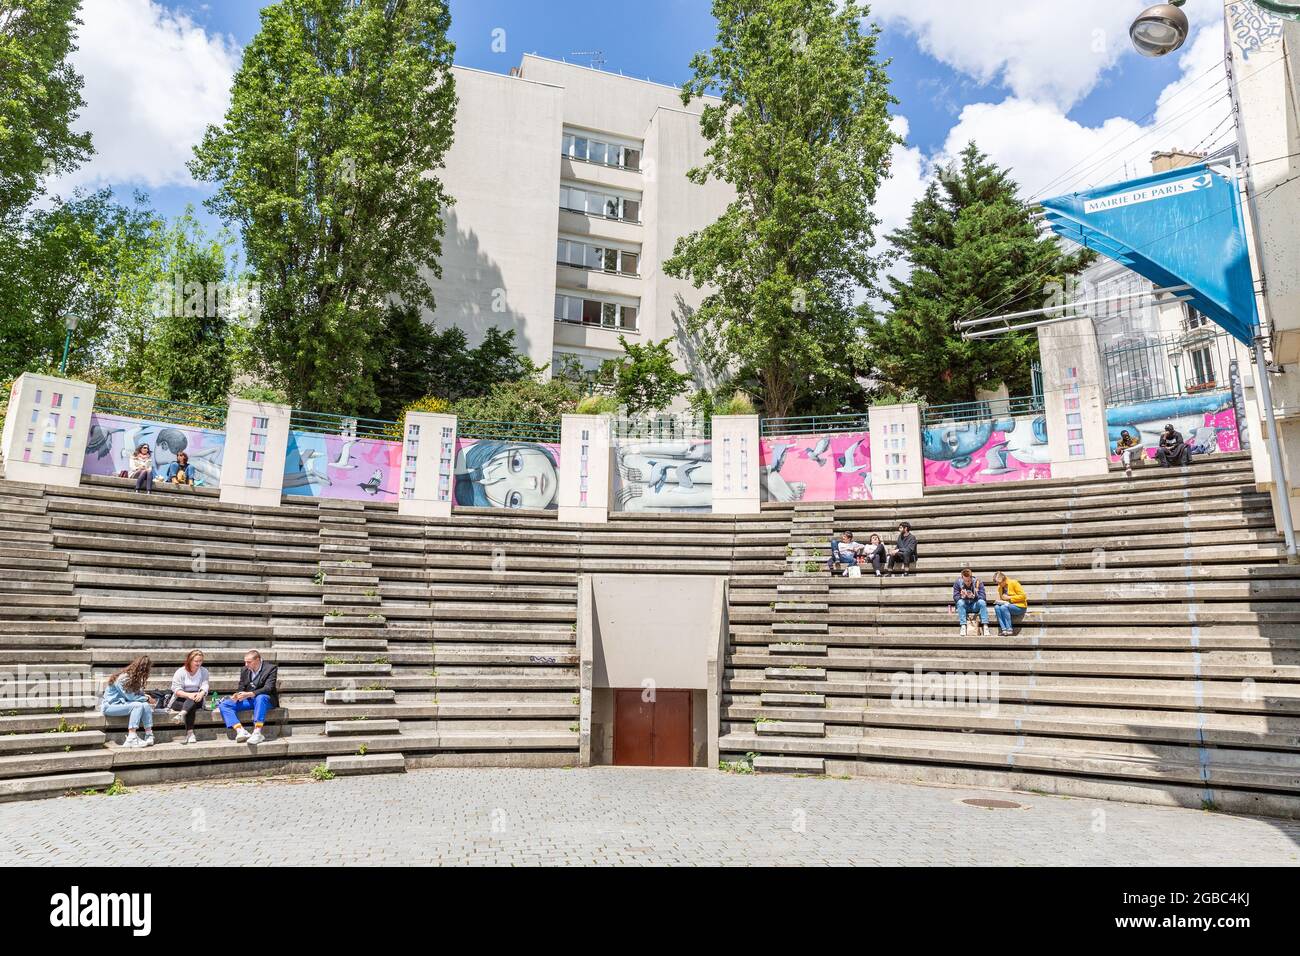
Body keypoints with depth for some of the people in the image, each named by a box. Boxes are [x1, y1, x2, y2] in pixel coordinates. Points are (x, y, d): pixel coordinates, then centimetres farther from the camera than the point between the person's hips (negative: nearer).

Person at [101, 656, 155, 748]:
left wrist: (145, 696, -12)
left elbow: (137, 692, 7)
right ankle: (131, 739, -31)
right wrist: (147, 699, -10)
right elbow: (131, 697, -22)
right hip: (110, 706, -7)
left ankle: (149, 736, -19)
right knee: (137, 705, -29)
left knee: (146, 705, -17)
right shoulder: (123, 678, -23)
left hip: (122, 703, 8)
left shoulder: (134, 678, 3)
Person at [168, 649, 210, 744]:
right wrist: (188, 695, -30)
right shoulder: (181, 672, 0)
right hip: (180, 700, -1)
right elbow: (176, 690, -10)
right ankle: (189, 733, -41)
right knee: (191, 709, -35)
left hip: (196, 701, 1)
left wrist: (201, 693, -32)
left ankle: (181, 714, -54)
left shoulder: (204, 671, 8)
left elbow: (204, 686, -6)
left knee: (198, 695, -35)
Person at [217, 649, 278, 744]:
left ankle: (257, 733, -45)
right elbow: (241, 688, 11)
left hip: (266, 699, -6)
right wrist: (237, 695, -14)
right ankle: (240, 731, -29)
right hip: (248, 700, 6)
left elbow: (268, 688, -20)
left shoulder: (270, 668, -9)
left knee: (260, 697, -41)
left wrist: (250, 694, -33)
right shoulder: (244, 670, 10)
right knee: (224, 705, -12)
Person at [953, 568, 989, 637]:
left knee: (982, 602, -30)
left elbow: (982, 597, -16)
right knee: (960, 602, -32)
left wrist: (973, 596, -36)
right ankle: (963, 626, -37)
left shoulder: (978, 582, -10)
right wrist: (962, 596, -34)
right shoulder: (957, 582, -8)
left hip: (975, 606, 0)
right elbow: (955, 597, -12)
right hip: (964, 606, 0)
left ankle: (985, 626, -33)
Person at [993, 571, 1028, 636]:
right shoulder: (1000, 588, 9)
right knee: (996, 607, -24)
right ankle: (1003, 629, -30)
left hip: (1020, 607, -6)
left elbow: (1023, 596, -13)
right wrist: (1000, 601, -5)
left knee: (1004, 607, -33)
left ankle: (1009, 630, -30)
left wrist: (1009, 598, -17)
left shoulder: (1013, 583, -9)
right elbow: (1000, 598, 19)